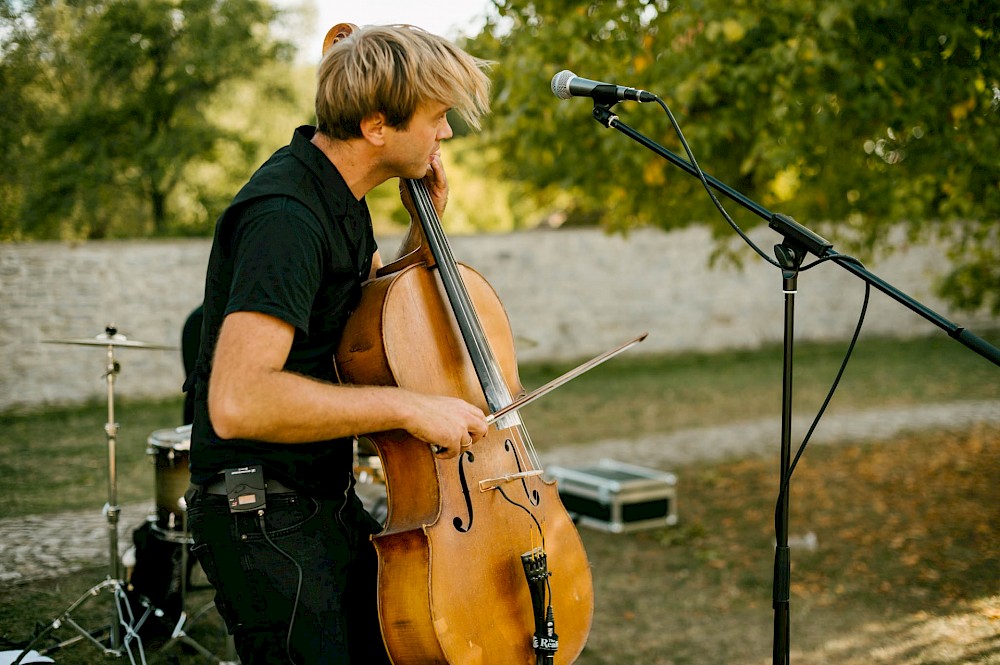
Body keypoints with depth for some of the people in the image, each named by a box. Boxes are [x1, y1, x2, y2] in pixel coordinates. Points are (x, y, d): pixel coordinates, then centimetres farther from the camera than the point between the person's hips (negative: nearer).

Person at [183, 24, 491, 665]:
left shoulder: (340, 193, 7)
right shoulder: (285, 218, -25)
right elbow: (238, 401, -35)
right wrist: (406, 406, -28)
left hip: (332, 503, 10)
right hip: (265, 518, -10)